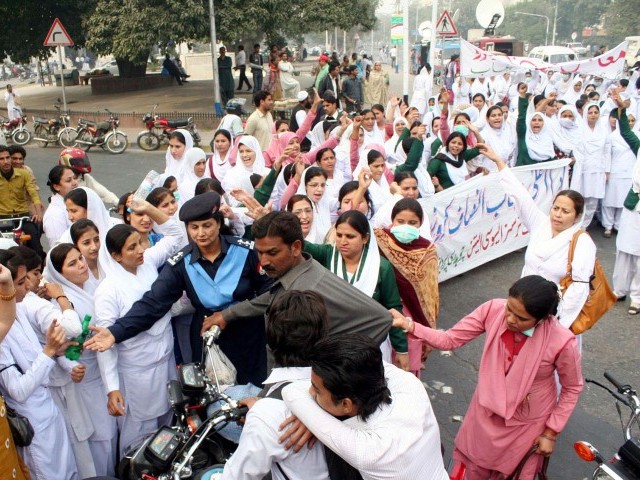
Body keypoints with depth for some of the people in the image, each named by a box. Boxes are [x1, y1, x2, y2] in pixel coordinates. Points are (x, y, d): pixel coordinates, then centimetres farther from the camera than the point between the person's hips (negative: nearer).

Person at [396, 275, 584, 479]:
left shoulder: (562, 342, -31)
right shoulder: (493, 310, -25)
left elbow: (572, 388, -11)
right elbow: (450, 339, -16)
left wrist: (551, 432, -6)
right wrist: (408, 325, -29)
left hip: (527, 423, -2)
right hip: (487, 411, 3)